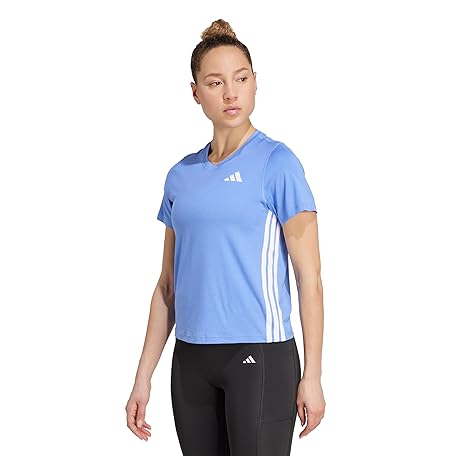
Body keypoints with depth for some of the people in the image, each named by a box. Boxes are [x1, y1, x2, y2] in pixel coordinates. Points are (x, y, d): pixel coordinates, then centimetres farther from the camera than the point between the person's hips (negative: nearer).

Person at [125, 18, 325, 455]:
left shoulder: (277, 163, -5)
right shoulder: (181, 175, 9)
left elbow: (309, 277, -7)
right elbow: (168, 284, 13)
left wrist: (312, 375, -11)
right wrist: (143, 378, 10)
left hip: (260, 354, -5)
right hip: (191, 360, 5)